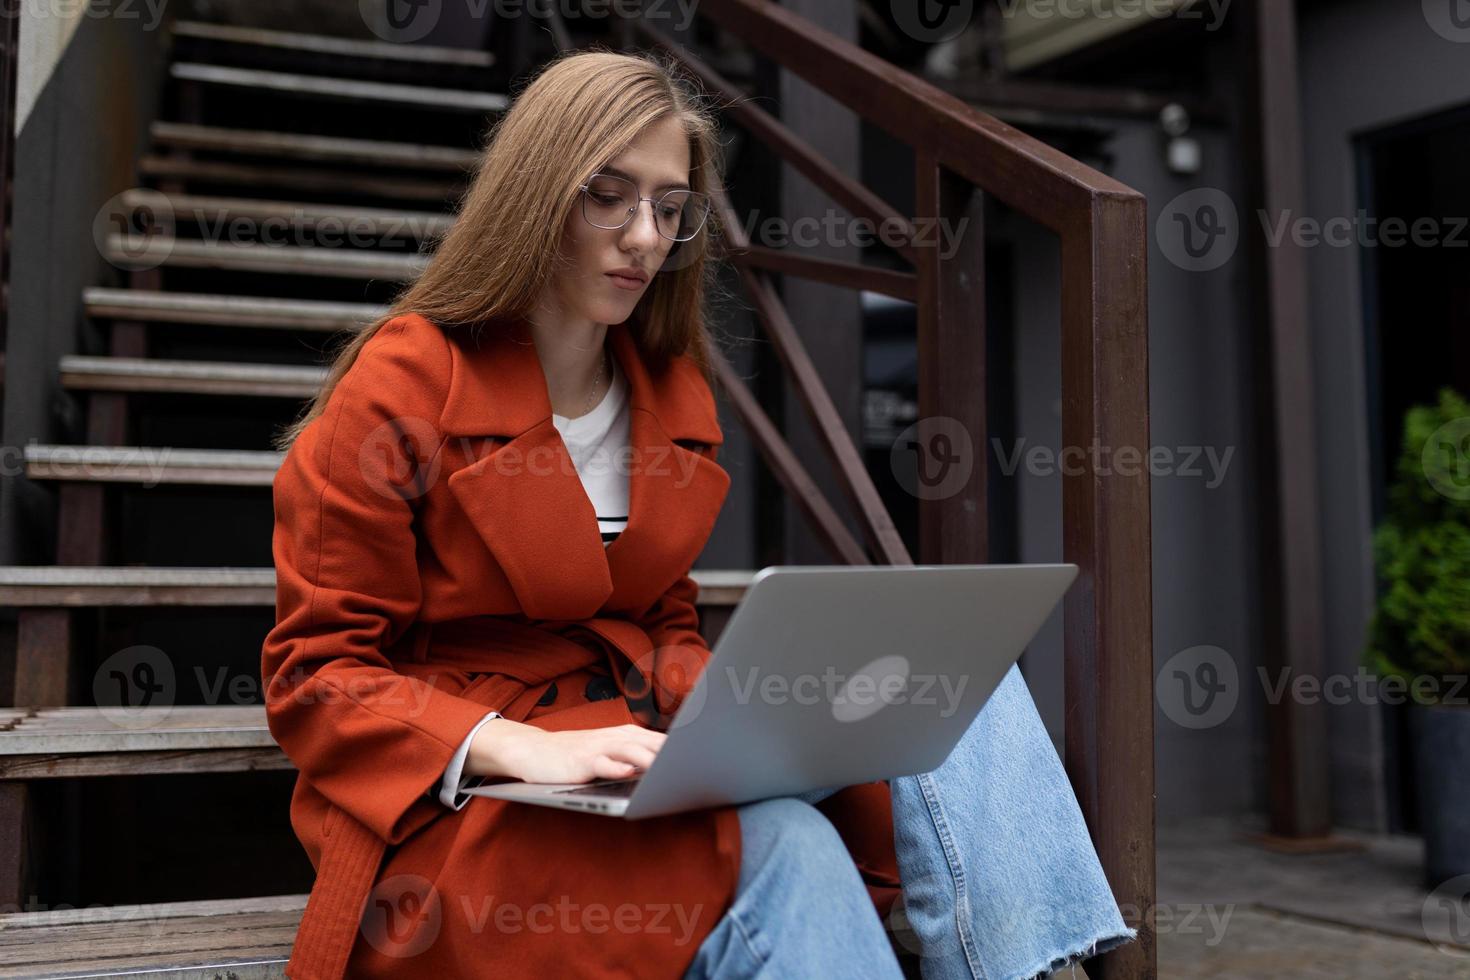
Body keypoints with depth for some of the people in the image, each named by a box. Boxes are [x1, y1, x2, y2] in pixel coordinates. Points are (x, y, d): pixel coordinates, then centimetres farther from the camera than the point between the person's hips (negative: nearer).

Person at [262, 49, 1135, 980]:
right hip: (457, 799, -6)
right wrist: (522, 748, -26)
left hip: (632, 753, 6)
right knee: (775, 847, -34)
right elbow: (317, 677, -9)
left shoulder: (675, 397, 10)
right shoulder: (399, 386, -8)